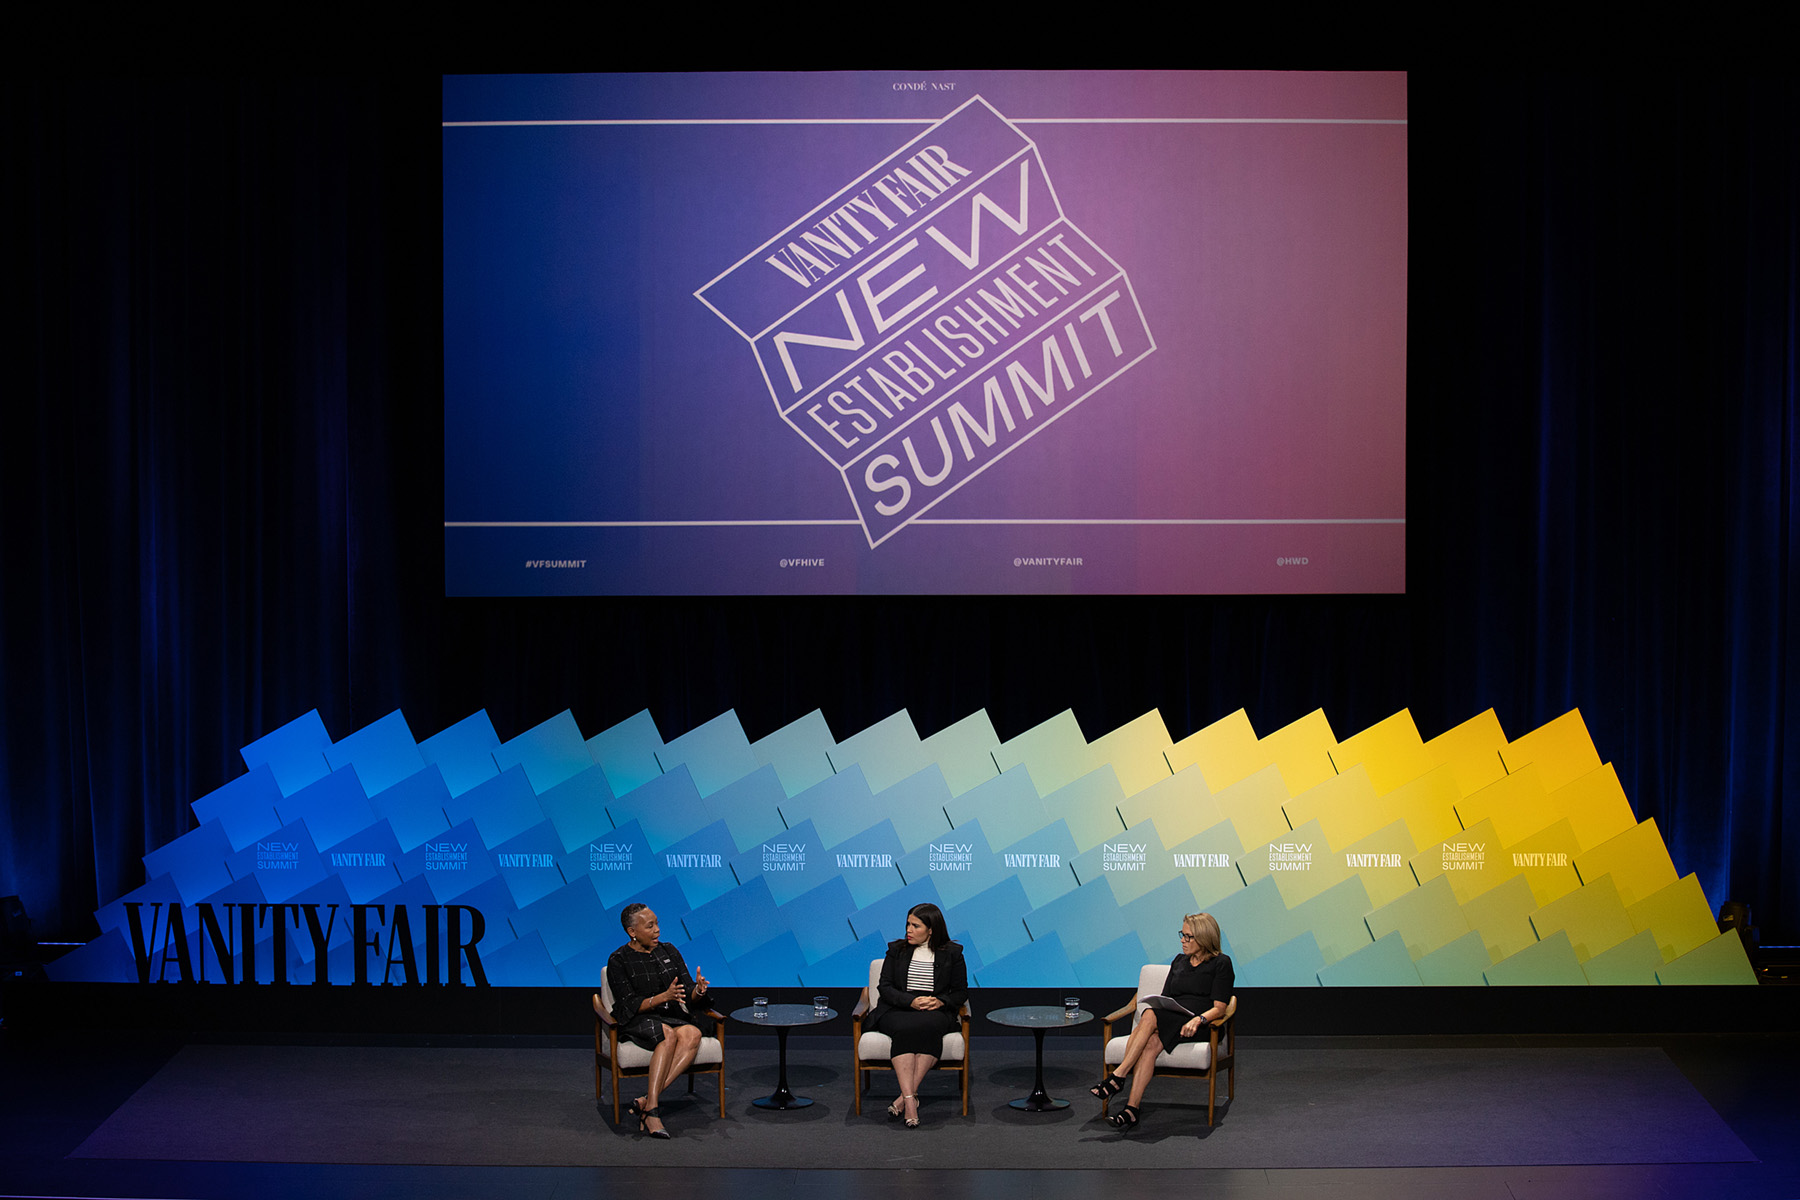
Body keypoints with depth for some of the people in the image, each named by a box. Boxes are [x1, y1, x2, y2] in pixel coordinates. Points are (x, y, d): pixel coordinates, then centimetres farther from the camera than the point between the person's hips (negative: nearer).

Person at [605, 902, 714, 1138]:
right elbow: (629, 1005, -10)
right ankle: (651, 1109, -43)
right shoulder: (618, 961, -2)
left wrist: (698, 991, -17)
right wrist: (663, 997, -24)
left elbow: (688, 993, 8)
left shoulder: (669, 952, 12)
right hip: (637, 1021, -4)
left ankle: (646, 1101, -39)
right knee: (668, 1034, -37)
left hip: (673, 1016, 4)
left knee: (692, 1033, -32)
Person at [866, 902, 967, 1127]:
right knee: (904, 1029, -36)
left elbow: (961, 992, 10)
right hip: (897, 1011, 1)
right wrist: (911, 1001, -12)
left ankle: (906, 1096, -38)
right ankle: (910, 1099, -45)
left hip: (936, 1013, -1)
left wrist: (940, 1001, -12)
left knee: (927, 1026, -38)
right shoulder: (896, 950, 14)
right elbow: (885, 987, 6)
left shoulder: (952, 953, 10)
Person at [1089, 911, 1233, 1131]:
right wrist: (1154, 1007, -2)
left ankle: (1118, 1076, -39)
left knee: (1150, 1016, -35)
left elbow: (1219, 1007, -2)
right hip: (1167, 1020, 5)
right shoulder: (1179, 961, 26)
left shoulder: (1221, 963, 7)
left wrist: (1198, 1019, -21)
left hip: (1196, 1025, -5)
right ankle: (1131, 1109, -46)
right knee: (1151, 1043, -34)